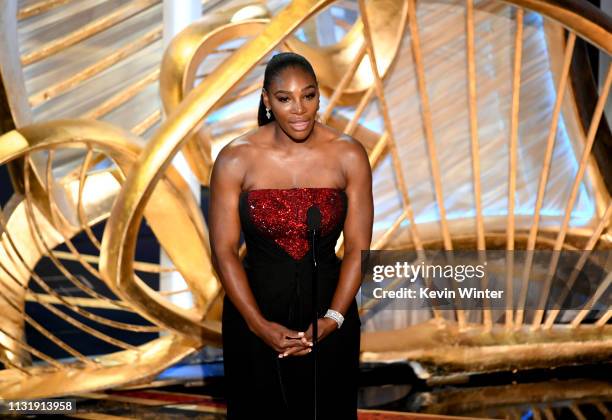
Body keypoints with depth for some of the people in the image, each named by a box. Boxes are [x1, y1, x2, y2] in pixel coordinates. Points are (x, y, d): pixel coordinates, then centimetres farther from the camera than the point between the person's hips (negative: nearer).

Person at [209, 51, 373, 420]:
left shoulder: (349, 156, -8)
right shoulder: (235, 160, -10)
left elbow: (358, 248, -6)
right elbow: (224, 250, -8)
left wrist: (333, 319, -14)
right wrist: (259, 325, -14)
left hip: (327, 309, 1)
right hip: (255, 309, -1)